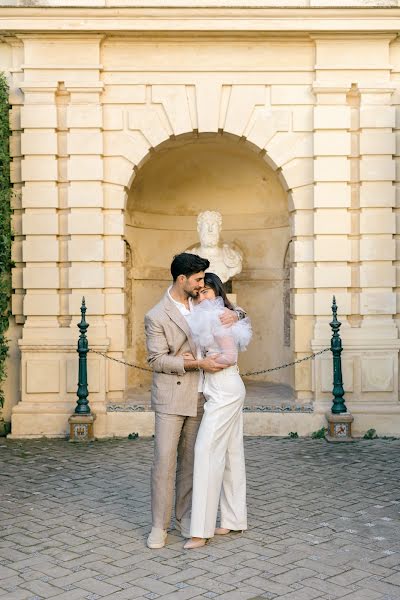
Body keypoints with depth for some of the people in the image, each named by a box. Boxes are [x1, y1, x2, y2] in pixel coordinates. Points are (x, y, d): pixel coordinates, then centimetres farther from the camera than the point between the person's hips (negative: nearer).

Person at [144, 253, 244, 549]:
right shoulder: (156, 316, -11)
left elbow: (239, 313, 16)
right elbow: (157, 360, -14)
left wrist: (233, 315, -9)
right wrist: (199, 363, -20)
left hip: (198, 398, 5)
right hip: (171, 398, -5)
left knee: (189, 460, 11)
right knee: (164, 460, -4)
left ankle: (185, 519, 21)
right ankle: (159, 525, 5)